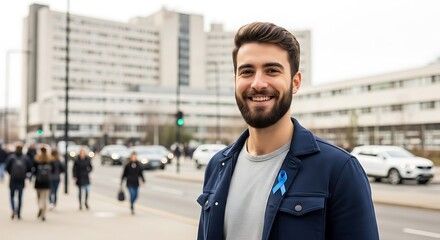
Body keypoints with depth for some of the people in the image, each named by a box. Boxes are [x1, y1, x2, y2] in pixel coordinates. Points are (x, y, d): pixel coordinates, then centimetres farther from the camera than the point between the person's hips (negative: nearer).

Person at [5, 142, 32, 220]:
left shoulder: (11, 157, -7)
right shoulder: (25, 157, -4)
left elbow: (7, 167, -8)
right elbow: (29, 168, -4)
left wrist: (11, 173, 10)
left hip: (13, 179, -1)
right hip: (21, 180, 1)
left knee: (12, 195, 13)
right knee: (20, 197, 11)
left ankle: (14, 209, -11)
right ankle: (19, 214, 13)